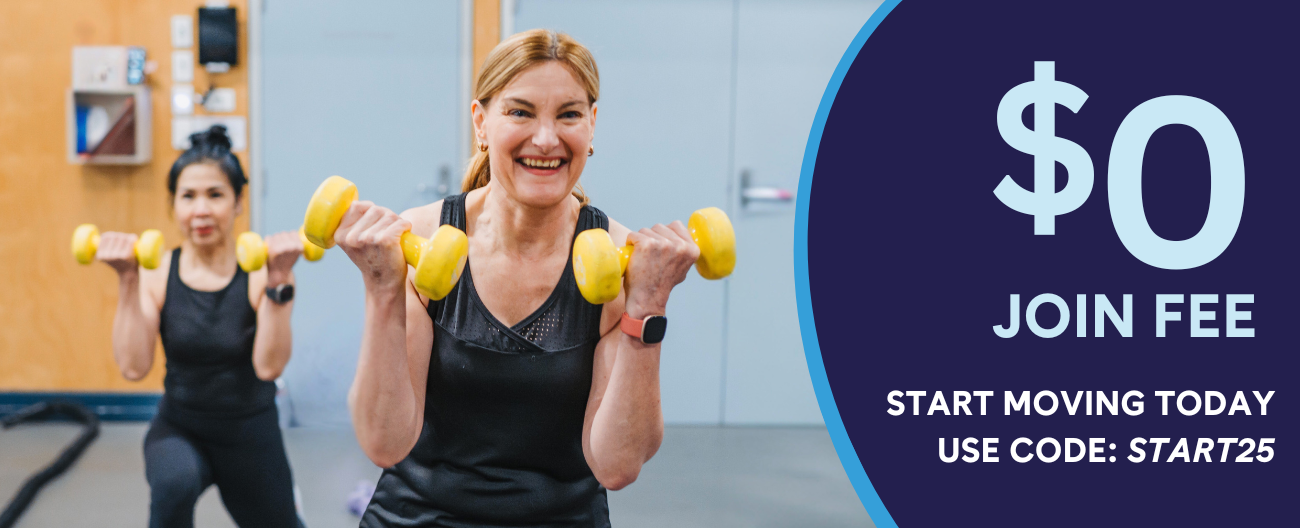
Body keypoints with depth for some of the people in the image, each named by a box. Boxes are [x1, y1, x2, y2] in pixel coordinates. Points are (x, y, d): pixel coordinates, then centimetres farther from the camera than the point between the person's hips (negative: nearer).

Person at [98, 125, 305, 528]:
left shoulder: (260, 271, -17)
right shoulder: (156, 273, -10)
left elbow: (268, 367, -28)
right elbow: (133, 367, -20)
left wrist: (278, 283, -36)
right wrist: (128, 283, -26)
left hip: (250, 433, 0)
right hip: (179, 429, 0)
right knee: (173, 483, -37)